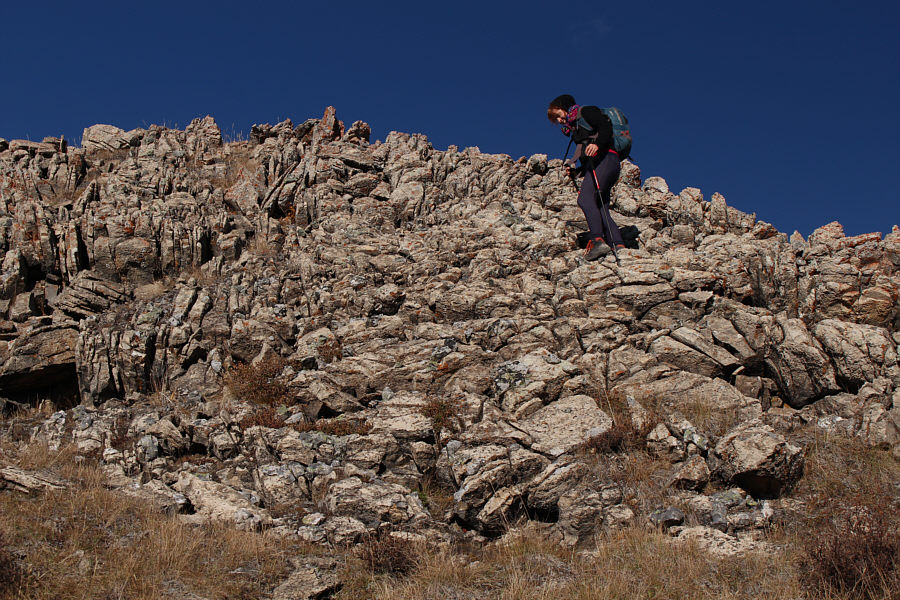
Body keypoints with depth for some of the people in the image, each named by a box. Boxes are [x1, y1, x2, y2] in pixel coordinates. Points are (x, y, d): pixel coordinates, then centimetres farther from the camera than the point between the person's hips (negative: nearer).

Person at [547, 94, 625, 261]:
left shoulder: (586, 112, 10)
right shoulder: (574, 129, 34)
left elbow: (606, 127, -8)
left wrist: (597, 144, -23)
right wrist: (575, 171, 16)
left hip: (605, 159, -9)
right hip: (593, 166, 9)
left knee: (585, 198, -26)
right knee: (600, 210, -5)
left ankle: (597, 240, -40)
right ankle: (619, 246, -18)